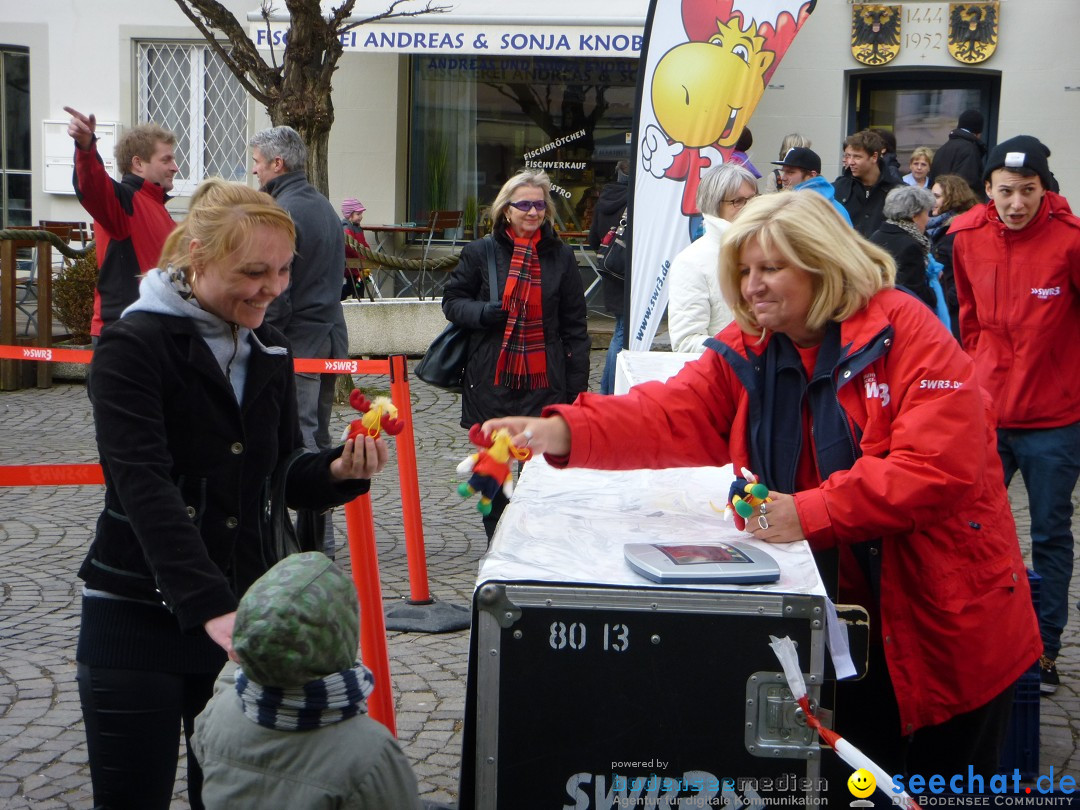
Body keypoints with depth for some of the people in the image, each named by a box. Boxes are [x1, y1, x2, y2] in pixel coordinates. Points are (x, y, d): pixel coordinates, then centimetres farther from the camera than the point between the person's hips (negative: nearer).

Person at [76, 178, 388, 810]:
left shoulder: (270, 350, 8)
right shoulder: (133, 347, -13)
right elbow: (146, 490, -24)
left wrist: (338, 471, -12)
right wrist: (210, 608, -35)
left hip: (238, 616, 5)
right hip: (138, 619, -5)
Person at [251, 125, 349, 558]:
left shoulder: (282, 213, -14)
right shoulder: (325, 207, 16)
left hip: (296, 341, -9)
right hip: (331, 336, 9)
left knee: (297, 444, -6)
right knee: (318, 438, 14)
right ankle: (322, 539, 20)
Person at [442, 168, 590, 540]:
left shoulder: (561, 257, 6)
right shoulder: (480, 253, 4)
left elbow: (575, 327, 8)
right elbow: (451, 301, 11)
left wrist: (576, 386, 2)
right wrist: (482, 312, -12)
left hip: (543, 384, 0)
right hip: (491, 384, 1)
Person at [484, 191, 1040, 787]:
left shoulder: (904, 330, -15)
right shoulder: (745, 352, 2)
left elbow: (939, 467, -24)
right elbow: (670, 417, -12)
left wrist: (811, 513, -27)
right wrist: (563, 432, -28)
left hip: (948, 621, -4)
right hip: (844, 622, 5)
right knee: (850, 784, 15)